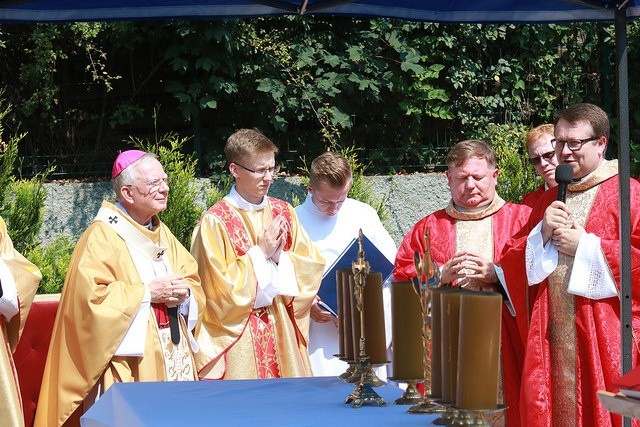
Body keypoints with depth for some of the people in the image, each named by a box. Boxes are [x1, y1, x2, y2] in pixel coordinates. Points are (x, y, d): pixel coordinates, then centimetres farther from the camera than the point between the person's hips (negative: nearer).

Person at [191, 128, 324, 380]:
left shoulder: (283, 213, 8)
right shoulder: (215, 221, -8)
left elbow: (312, 267, 7)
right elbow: (220, 288, -11)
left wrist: (279, 255, -10)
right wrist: (260, 253, -12)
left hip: (282, 335, 5)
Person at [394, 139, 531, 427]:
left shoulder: (521, 219, 9)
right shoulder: (429, 227, 15)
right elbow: (402, 277, 8)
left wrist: (497, 273, -13)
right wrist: (442, 274, -8)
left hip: (505, 346, -1)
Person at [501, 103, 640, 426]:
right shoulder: (551, 199, 17)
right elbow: (512, 256, 16)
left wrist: (586, 246, -13)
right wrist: (542, 233, -2)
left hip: (605, 338, -6)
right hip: (552, 338, 6)